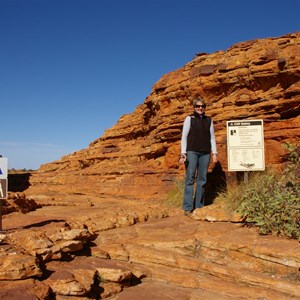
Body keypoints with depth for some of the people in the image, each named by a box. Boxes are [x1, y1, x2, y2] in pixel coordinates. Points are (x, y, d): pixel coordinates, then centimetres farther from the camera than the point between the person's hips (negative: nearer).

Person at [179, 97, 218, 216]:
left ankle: (199, 207, 10)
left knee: (202, 179, 3)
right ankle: (188, 207, -5)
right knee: (190, 179, -7)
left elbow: (212, 137, 14)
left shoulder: (209, 120, 13)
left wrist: (214, 153, 6)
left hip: (205, 153, 4)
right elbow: (184, 136, 0)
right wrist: (183, 153, -9)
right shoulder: (189, 119, 4)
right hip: (192, 152, -3)